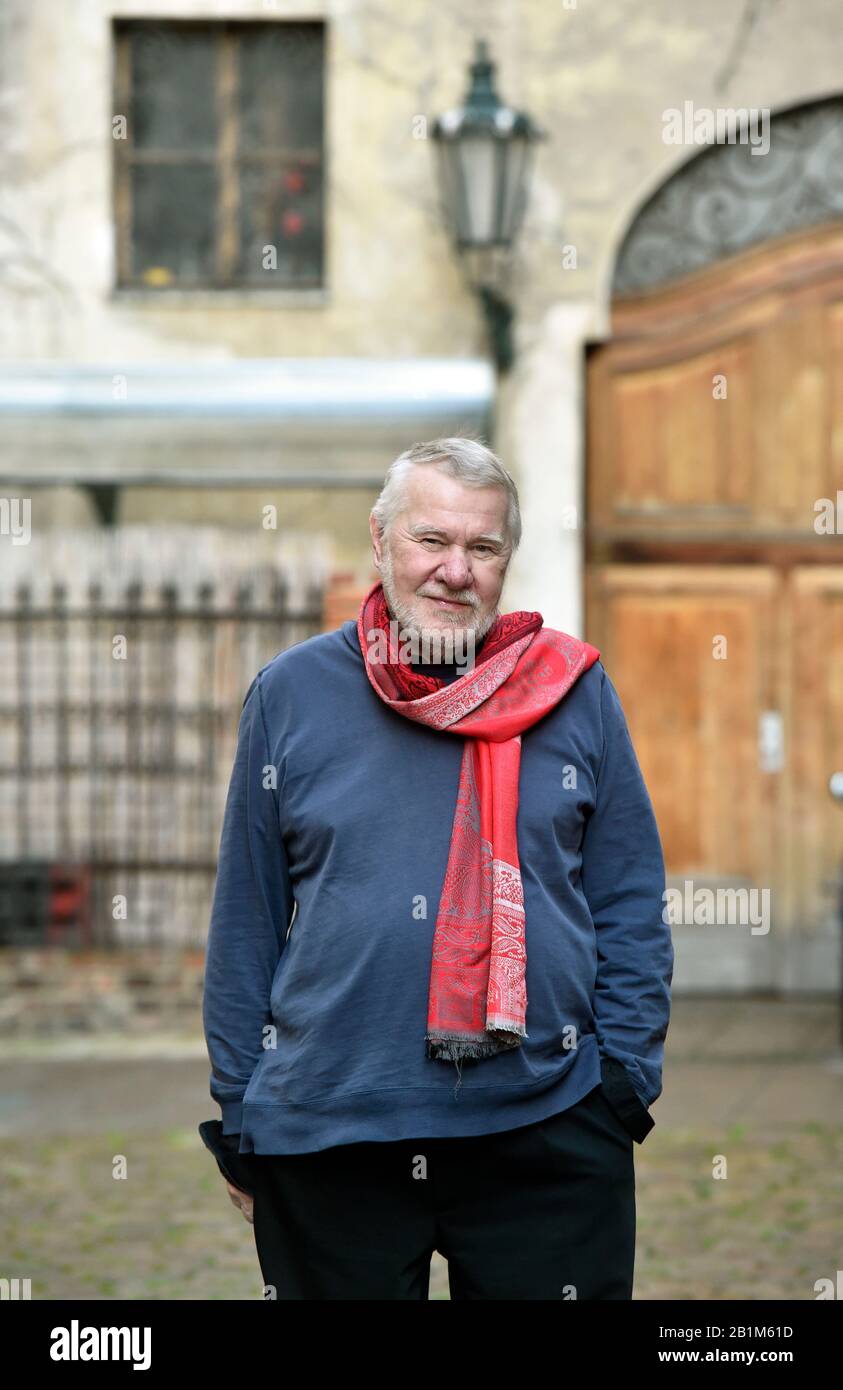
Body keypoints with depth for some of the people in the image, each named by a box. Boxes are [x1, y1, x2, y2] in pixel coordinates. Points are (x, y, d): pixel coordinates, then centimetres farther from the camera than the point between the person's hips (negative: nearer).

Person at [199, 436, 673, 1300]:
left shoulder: (573, 692, 6)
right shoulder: (292, 693, 5)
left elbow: (629, 909, 7)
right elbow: (245, 923, 8)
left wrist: (624, 1088, -1)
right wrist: (239, 1115, 5)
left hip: (547, 1132, 0)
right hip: (327, 1146, 0)